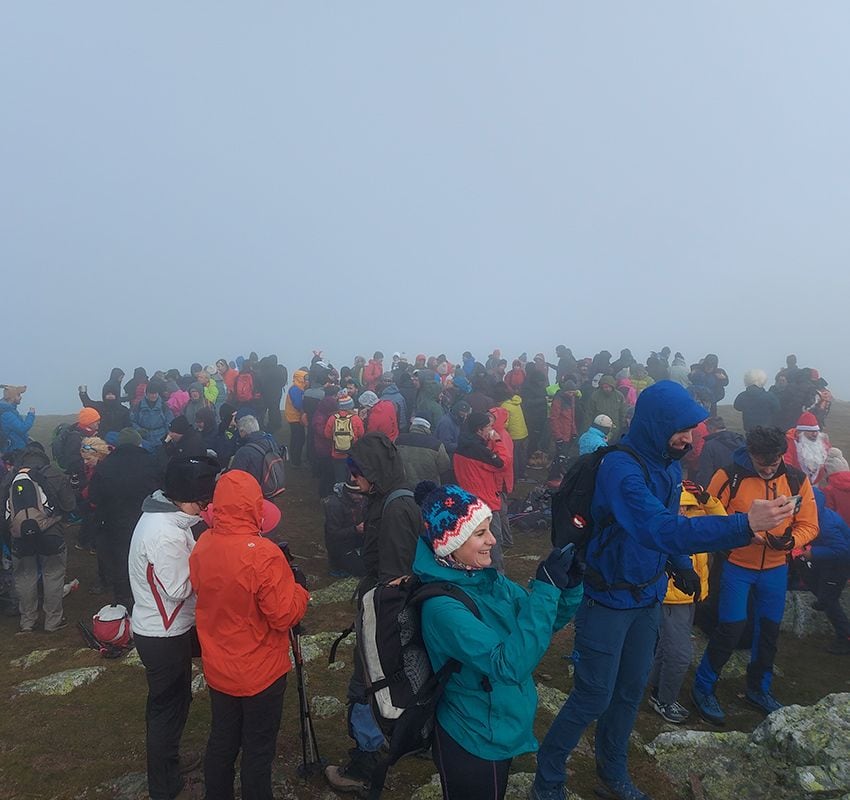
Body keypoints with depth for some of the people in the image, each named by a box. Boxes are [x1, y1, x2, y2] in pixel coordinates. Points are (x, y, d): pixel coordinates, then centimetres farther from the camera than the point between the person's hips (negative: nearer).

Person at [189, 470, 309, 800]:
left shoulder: (201, 546, -8)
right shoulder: (263, 555, -30)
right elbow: (285, 616, -24)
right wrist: (300, 591, -6)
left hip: (217, 669, 6)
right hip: (260, 673, -6)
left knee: (220, 741, 24)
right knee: (258, 750, 14)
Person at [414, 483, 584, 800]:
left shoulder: (488, 579, -6)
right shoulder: (442, 605, -29)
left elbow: (546, 623, 3)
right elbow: (510, 665, -33)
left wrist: (571, 584, -17)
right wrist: (545, 587, -34)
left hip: (501, 731, 7)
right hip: (473, 743, -7)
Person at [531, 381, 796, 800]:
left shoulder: (668, 464, -1)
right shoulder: (619, 467, -29)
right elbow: (658, 529, -41)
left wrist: (682, 566, 6)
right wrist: (744, 524, -45)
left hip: (647, 596, 8)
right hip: (607, 599, -7)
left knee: (630, 691, 20)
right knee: (594, 697, 3)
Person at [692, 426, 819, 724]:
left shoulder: (797, 480, -5)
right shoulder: (729, 476, -16)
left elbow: (808, 525, 1)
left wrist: (790, 541, -19)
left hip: (776, 569, 4)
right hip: (737, 565, -4)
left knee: (769, 629, 16)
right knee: (730, 628, -5)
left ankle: (759, 689, 38)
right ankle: (703, 687, 16)